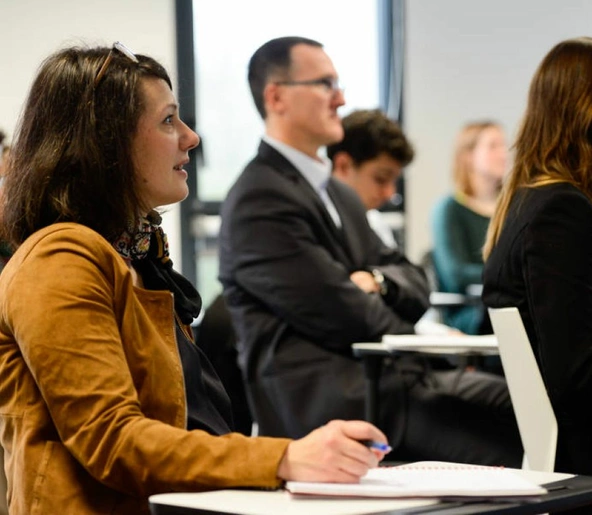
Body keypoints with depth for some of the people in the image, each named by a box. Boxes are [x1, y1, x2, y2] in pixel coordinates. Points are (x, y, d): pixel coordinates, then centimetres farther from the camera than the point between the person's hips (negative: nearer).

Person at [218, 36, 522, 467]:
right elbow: (341, 314, -13)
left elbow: (417, 285, 20)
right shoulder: (258, 202, -9)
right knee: (507, 447, -26)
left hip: (386, 377, 9)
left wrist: (377, 280, -4)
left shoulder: (341, 196, 24)